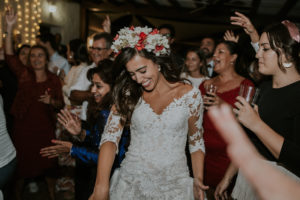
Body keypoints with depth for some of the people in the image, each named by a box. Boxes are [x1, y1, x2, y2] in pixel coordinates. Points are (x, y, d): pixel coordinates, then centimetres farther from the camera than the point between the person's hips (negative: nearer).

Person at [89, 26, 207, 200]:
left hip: (174, 185, 0)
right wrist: (102, 185, -23)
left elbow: (196, 141, 5)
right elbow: (110, 137, -11)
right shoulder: (128, 95, -1)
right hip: (131, 181, 1)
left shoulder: (189, 94, -3)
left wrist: (198, 179, -6)